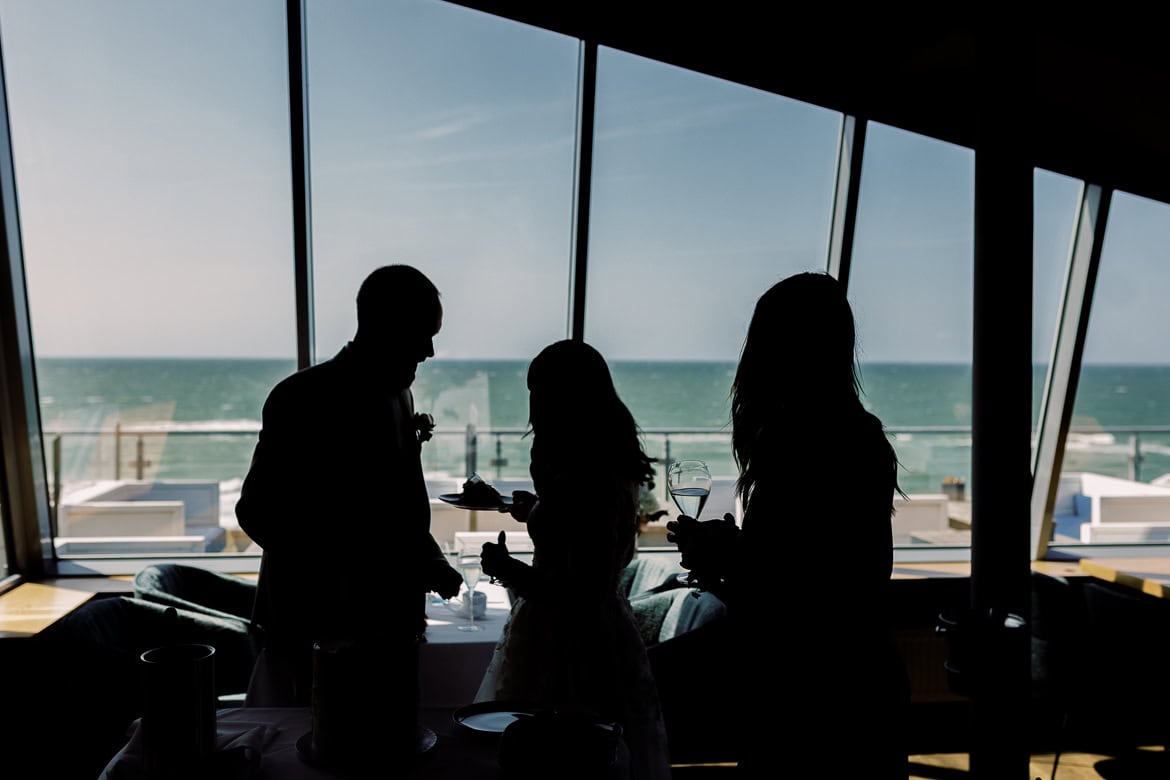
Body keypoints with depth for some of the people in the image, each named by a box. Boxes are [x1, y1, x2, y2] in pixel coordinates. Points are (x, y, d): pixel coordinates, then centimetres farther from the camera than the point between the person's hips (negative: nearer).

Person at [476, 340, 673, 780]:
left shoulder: (584, 482, -25)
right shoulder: (612, 469, 4)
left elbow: (582, 595, -25)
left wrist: (508, 569, -16)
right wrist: (537, 512, 19)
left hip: (568, 641, -10)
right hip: (600, 633, 10)